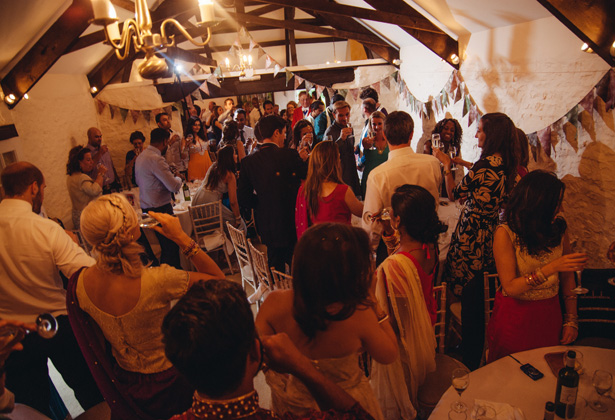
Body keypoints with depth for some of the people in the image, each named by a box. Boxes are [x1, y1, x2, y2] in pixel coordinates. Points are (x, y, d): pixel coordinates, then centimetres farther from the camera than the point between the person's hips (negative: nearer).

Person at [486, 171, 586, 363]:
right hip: (515, 316, -4)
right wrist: (551, 268, -29)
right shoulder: (505, 234, -18)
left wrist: (571, 319, 1)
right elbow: (510, 287, -21)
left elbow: (567, 277, 4)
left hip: (551, 315, 4)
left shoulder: (559, 228, -4)